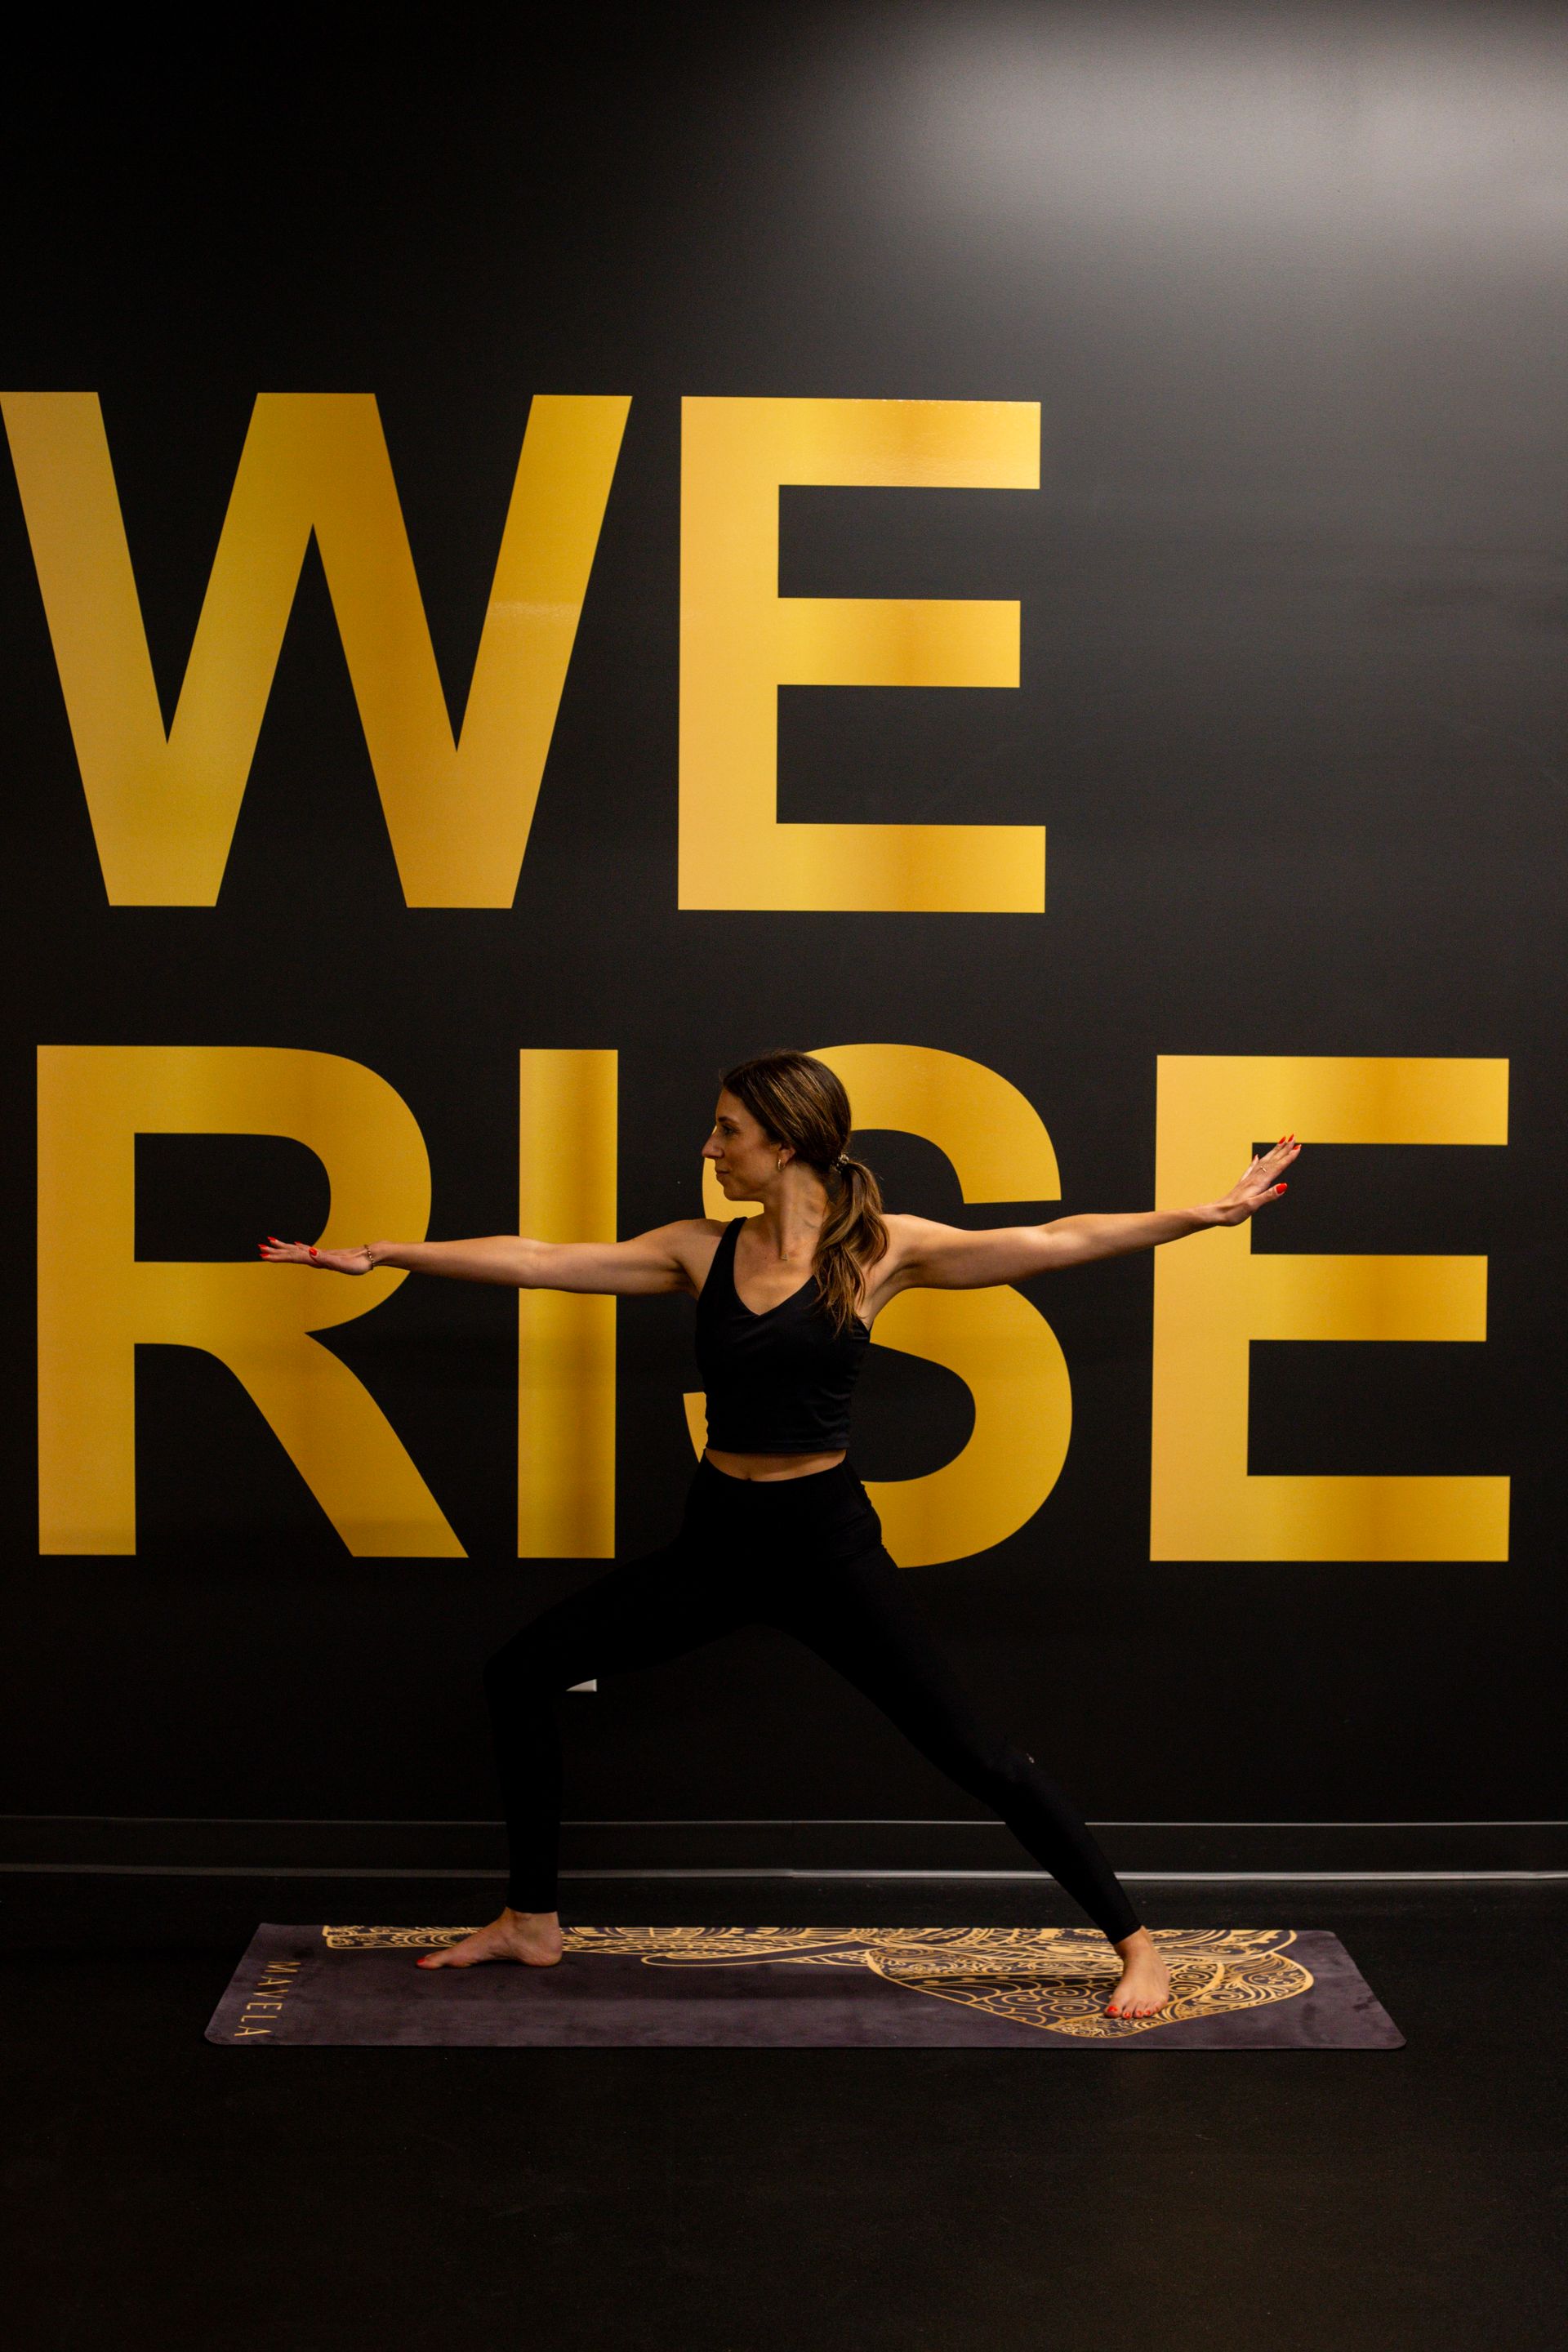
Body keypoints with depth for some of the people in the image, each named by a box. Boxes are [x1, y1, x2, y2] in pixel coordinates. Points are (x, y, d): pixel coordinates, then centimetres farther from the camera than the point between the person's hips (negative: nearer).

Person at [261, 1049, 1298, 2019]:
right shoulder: (702, 1250, 3)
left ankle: (1135, 1944, 9)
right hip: (717, 1537, 5)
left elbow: (1055, 1242, -10)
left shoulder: (880, 1249, -7)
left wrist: (1209, 1212, -16)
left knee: (973, 1750, -6)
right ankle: (533, 1923, 19)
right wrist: (380, 1253, 2)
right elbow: (542, 1261, 3)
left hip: (826, 1538, -5)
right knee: (522, 1671, 5)